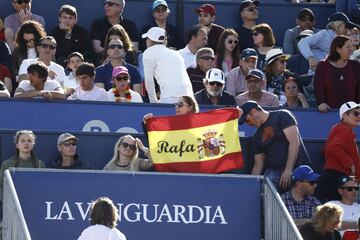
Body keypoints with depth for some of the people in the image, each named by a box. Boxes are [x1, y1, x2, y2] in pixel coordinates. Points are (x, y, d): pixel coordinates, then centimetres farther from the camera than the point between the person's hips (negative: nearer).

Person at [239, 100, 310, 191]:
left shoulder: (282, 116, -2)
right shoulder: (258, 136, 18)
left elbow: (294, 142, -12)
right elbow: (258, 165, 20)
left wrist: (288, 170, -18)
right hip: (274, 171, 5)